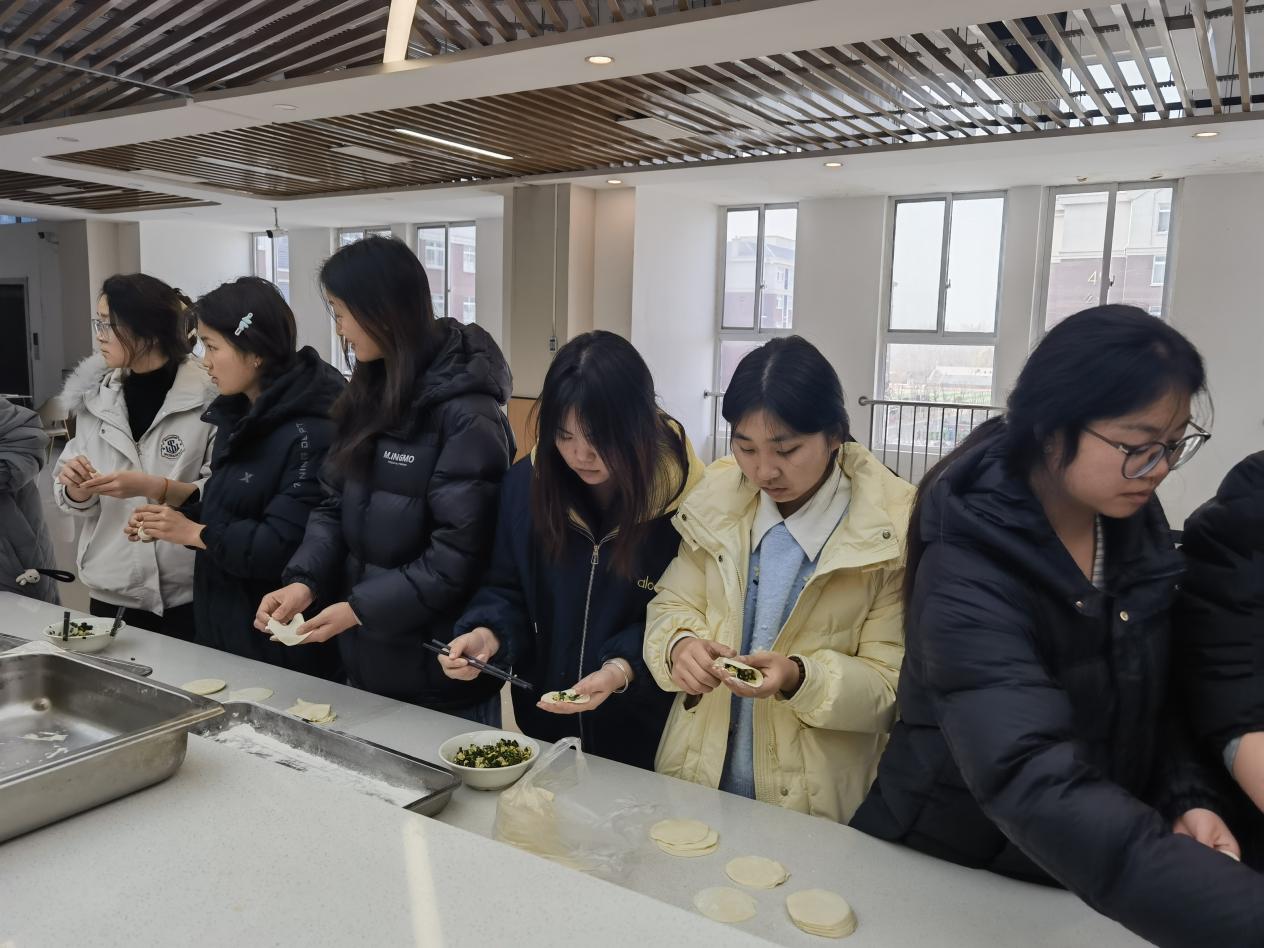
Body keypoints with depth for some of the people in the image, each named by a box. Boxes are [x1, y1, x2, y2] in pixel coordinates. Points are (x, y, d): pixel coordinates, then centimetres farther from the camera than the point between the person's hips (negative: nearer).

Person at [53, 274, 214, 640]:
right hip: (111, 591, 5)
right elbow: (75, 499, 10)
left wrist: (154, 487, -23)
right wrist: (77, 486, -11)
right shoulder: (93, 396, 5)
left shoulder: (208, 395, -12)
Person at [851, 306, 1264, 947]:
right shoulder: (969, 573, -31)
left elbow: (1150, 695, 6)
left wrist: (1186, 798, -10)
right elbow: (1041, 788, -43)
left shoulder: (1134, 522, -8)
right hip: (952, 871, -6)